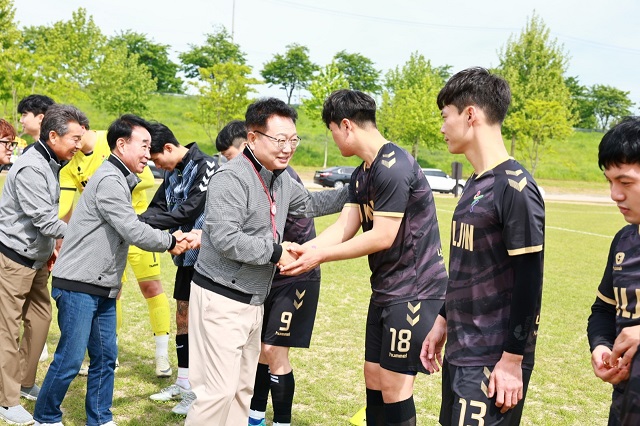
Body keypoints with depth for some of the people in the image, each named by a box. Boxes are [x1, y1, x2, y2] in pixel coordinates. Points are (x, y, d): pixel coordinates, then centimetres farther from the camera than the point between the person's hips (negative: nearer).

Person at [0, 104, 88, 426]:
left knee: (40, 318, 12)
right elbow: (45, 220, -22)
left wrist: (51, 248, 12)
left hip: (36, 257, 9)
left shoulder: (50, 164, 8)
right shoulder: (31, 168, -21)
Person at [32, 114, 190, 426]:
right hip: (79, 285, -9)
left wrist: (172, 239, 3)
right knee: (70, 358, -1)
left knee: (105, 356, 11)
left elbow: (129, 230, 14)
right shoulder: (109, 181, -16)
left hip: (102, 288, 9)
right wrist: (171, 242, -6)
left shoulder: (120, 180, 16)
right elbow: (134, 232, -19)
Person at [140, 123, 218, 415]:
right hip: (185, 252, 9)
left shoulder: (205, 166, -17)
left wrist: (143, 222, -24)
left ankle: (197, 392, 9)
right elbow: (158, 206, 6)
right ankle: (183, 383, 28)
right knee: (183, 317, 15)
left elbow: (188, 211, -24)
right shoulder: (173, 172, 10)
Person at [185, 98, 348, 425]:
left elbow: (309, 204, 28)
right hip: (221, 299, -9)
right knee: (219, 389, -7)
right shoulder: (231, 178, -18)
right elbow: (224, 238, -27)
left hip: (253, 300, 9)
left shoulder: (281, 180, 9)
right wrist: (275, 252, -19)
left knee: (242, 388, 16)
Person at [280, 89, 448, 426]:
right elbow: (343, 226, 5)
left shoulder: (393, 168, -20)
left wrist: (319, 256, -17)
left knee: (394, 386, -4)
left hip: (414, 290, -10)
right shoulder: (362, 174, 11)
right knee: (374, 379, 15)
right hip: (385, 290, 10)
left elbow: (383, 237, -22)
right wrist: (301, 250, -10)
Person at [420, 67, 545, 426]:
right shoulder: (475, 184, 10)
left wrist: (513, 360, -17)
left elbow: (529, 281, -18)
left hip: (493, 360, -9)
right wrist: (443, 322, 19)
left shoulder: (515, 187, -17)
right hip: (460, 352, 9)